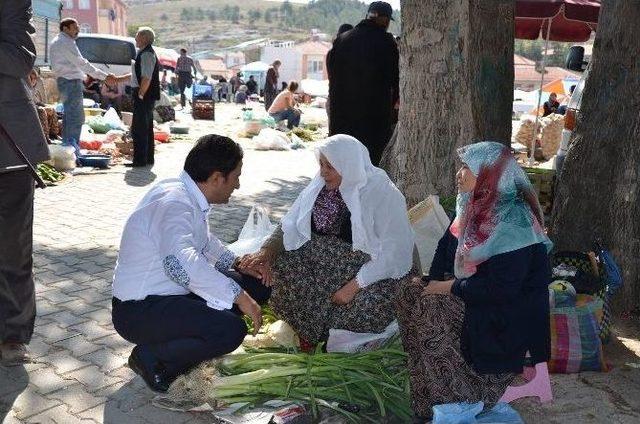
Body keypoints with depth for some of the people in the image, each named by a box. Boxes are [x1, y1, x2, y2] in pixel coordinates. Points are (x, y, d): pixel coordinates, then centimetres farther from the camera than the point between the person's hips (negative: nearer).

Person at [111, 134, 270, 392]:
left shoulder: (190, 196, 4)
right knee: (231, 330, -28)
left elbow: (203, 241, 24)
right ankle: (151, 357, -6)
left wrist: (236, 262, 8)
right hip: (138, 311, -10)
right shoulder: (174, 202, -25)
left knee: (257, 286, 4)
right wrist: (238, 296, -37)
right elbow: (180, 261, -43)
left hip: (174, 293, 10)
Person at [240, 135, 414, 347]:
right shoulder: (321, 185, 1)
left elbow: (395, 252, -19)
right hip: (320, 258, 5)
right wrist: (268, 250, -16)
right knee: (279, 269, -16)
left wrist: (355, 285, -23)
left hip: (370, 271, -5)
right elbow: (291, 225, 3)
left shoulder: (383, 194, -16)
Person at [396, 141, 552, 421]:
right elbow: (449, 245, 11)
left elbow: (501, 288, -28)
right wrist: (433, 279, -2)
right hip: (468, 293, 9)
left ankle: (441, 406, 1)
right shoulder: (476, 208, 1)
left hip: (504, 312, -9)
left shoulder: (511, 223, -27)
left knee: (425, 314, -18)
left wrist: (452, 288, -18)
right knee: (410, 293, -2)